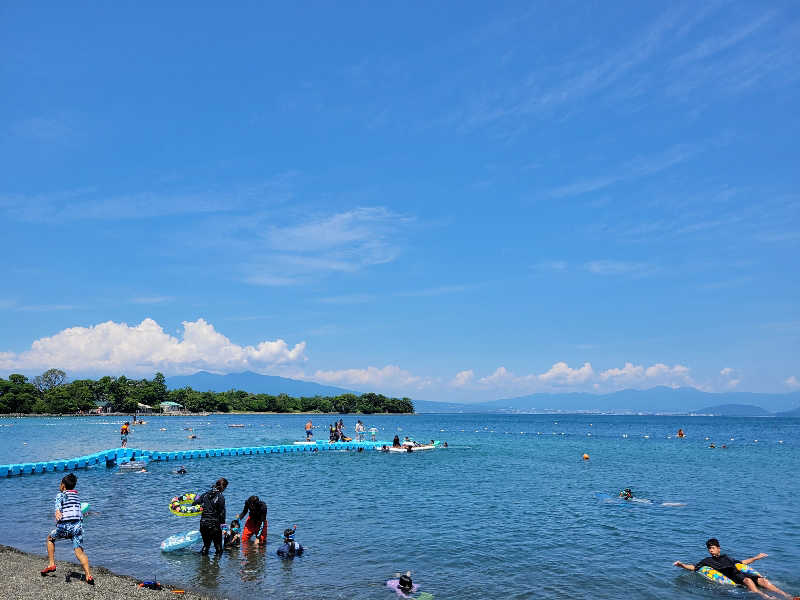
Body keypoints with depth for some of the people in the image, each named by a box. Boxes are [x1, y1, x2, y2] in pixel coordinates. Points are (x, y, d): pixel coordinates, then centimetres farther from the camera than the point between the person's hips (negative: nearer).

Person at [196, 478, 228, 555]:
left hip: (203, 523, 5)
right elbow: (222, 512, -12)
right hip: (214, 525, -5)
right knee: (218, 547, 7)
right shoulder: (220, 497, -12)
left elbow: (195, 503, 6)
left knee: (206, 544, 21)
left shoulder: (205, 494, 4)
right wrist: (222, 523, -3)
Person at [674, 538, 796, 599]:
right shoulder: (707, 561, 17)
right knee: (747, 580, -36)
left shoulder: (726, 557, 30)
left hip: (740, 573, 5)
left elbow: (742, 562, 39)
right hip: (733, 578, -5)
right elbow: (693, 567, 10)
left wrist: (756, 558, 36)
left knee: (763, 580, -17)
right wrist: (681, 565, -6)